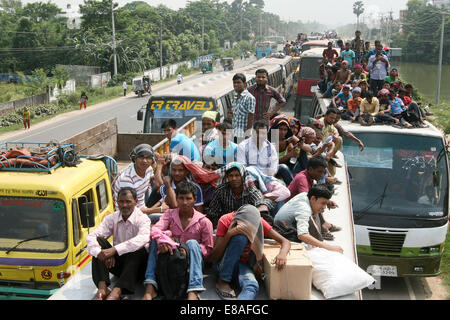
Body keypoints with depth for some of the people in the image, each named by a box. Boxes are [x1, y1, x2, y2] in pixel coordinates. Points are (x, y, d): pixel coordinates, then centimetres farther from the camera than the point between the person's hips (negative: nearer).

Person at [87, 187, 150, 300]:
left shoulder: (142, 219, -11)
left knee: (139, 248, -34)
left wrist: (114, 250, -41)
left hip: (136, 265, -4)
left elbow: (143, 239, -34)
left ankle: (116, 292, -48)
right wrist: (103, 254, -33)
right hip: (117, 263, 4)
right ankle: (102, 288, -32)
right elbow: (91, 237, -12)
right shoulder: (111, 218, 1)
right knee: (98, 241, -17)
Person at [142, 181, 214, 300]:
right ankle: (150, 288, -31)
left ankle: (193, 293, -46)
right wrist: (161, 238, -39)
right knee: (155, 240, -20)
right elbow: (155, 229, -14)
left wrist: (189, 249, -18)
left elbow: (208, 250, -1)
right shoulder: (169, 214, 5)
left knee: (192, 243, -30)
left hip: (190, 262, -2)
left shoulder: (203, 221, -1)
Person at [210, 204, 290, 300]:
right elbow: (214, 257, -18)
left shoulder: (258, 221, -10)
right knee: (240, 237, -31)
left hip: (243, 265, 2)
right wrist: (229, 234, -32)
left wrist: (282, 254, -33)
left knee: (252, 286, -33)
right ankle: (222, 281, -20)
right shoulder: (225, 220, -16)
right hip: (224, 265, -2)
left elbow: (285, 242, -10)